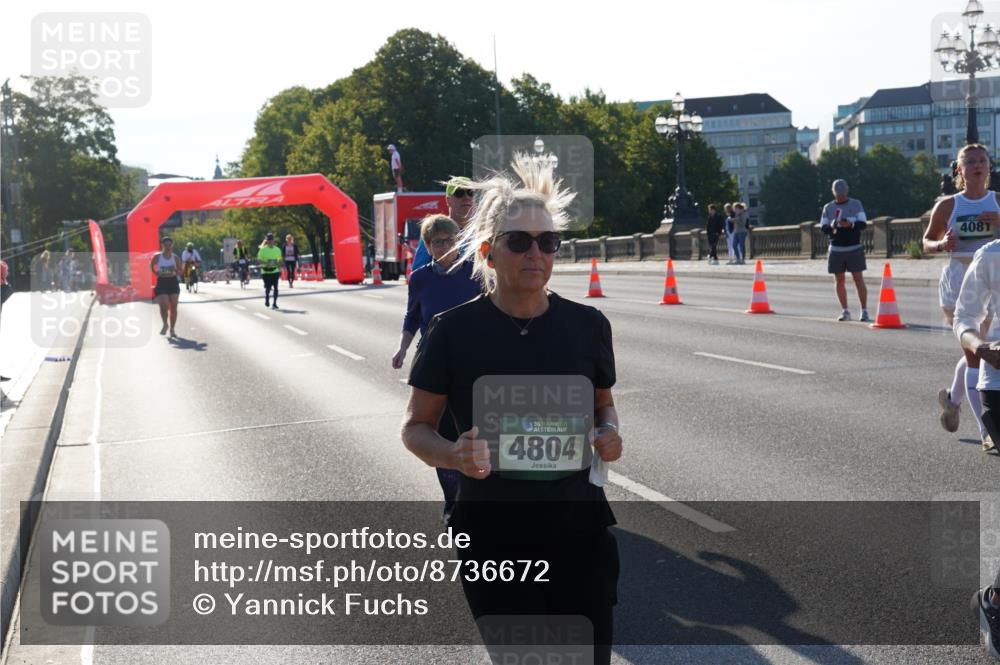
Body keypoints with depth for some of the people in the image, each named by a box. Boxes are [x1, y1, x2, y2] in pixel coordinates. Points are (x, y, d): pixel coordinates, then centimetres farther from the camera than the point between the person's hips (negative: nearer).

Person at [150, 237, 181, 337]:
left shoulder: (175, 258, 1)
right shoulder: (157, 256, -2)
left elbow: (180, 271, 8)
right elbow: (151, 266, 15)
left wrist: (175, 271, -13)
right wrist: (156, 274, 0)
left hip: (173, 282, 2)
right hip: (161, 283, -2)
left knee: (173, 307, 2)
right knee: (164, 306, -15)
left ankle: (172, 329, 14)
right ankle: (165, 324, 11)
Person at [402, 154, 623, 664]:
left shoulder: (587, 325, -2)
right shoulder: (455, 331, -8)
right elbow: (415, 427, 0)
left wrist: (609, 433, -8)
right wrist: (453, 456, -22)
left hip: (581, 532, 2)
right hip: (493, 541, -1)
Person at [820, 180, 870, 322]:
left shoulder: (856, 204, 6)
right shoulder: (828, 207, 11)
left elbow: (863, 223, -2)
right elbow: (823, 228, 6)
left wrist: (850, 224, -22)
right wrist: (831, 227, -17)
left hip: (854, 248, -2)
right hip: (835, 249, 2)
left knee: (858, 279, -5)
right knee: (839, 280, 3)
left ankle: (864, 311, -2)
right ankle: (845, 311, 11)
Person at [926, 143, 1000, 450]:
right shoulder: (947, 205, 1)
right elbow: (927, 241, 11)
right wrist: (943, 245, -12)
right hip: (957, 283, -3)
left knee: (975, 351, 17)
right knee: (975, 353, -10)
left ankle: (952, 398, 46)